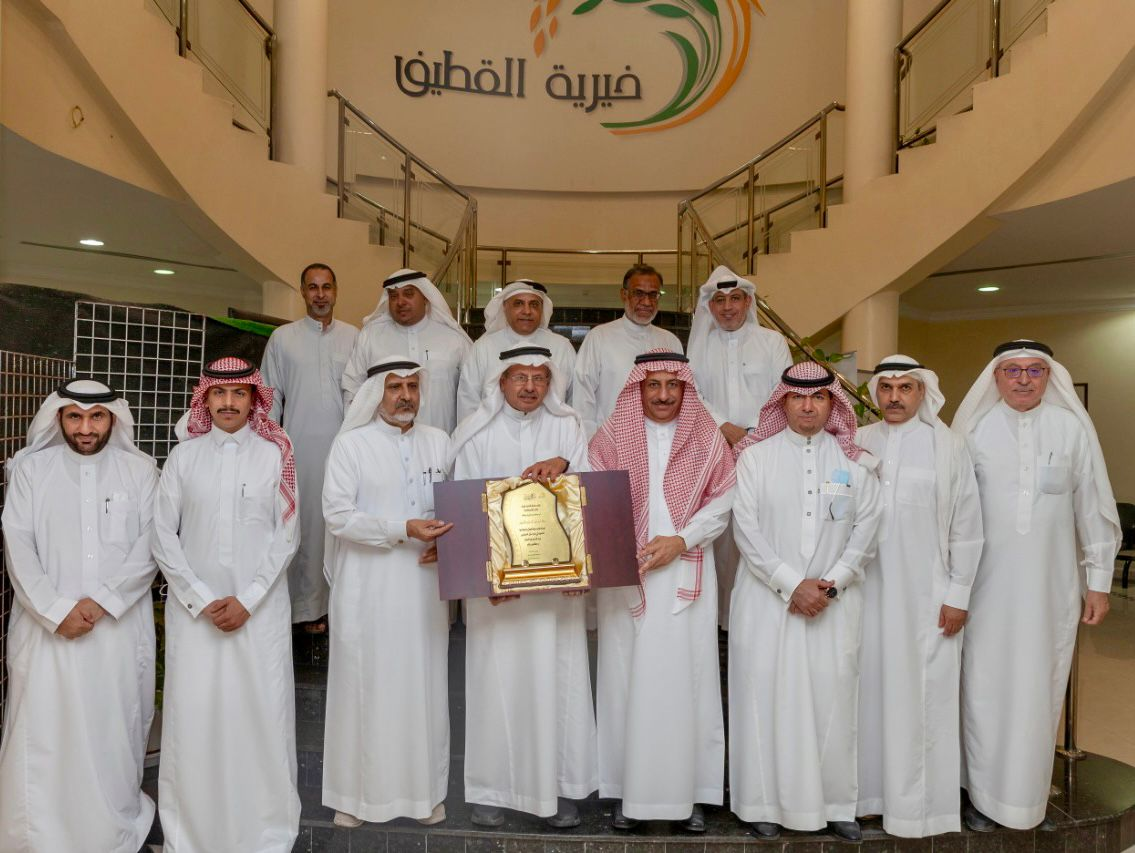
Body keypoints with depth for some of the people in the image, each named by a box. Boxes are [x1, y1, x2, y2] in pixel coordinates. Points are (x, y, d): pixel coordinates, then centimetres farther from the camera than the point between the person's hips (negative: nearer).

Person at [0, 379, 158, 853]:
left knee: (113, 732, 6)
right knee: (42, 732, 4)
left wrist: (102, 601, -13)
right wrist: (56, 610, -12)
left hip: (118, 628, 0)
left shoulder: (140, 470, 2)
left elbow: (150, 545, -3)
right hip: (46, 628, 0)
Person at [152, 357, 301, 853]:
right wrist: (202, 599, -5)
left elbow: (286, 533, 0)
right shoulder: (184, 455, 4)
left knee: (262, 714, 1)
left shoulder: (275, 454, 1)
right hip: (194, 607, 1)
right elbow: (163, 535, 3)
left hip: (261, 607, -1)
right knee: (193, 716, 2)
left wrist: (248, 599, -7)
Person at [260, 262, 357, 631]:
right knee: (305, 523, 1)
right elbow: (270, 397, 9)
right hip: (301, 447, 0)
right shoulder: (283, 337, 8)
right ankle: (308, 607, 10)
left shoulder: (353, 336, 9)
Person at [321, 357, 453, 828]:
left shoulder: (439, 441, 7)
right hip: (368, 587, -3)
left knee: (423, 684, 11)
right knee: (366, 686, 6)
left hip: (424, 585, 3)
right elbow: (338, 516, -11)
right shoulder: (351, 444, -4)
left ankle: (425, 790, 25)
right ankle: (357, 793, 22)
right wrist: (404, 530, -20)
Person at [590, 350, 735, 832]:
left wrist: (680, 541, -10)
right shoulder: (611, 437, 4)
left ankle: (688, 791, 15)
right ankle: (630, 790, 15)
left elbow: (722, 502, 1)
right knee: (629, 677, 3)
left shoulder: (707, 438, 6)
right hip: (626, 574, 0)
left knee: (685, 679, 2)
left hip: (687, 578, 0)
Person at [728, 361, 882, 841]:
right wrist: (791, 584, -11)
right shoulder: (756, 455, 1)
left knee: (832, 696, 3)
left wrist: (831, 585, -8)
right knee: (767, 694, 1)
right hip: (768, 598, -1)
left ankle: (835, 803, 18)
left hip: (835, 601, 2)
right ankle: (766, 802, 14)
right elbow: (745, 527, -6)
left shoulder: (853, 460, 7)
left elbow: (867, 527, 2)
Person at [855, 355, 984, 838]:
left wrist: (959, 594, -2)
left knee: (920, 698, 3)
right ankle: (869, 788, 24)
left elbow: (967, 526, -1)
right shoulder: (857, 444, 4)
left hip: (926, 596, -2)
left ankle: (918, 807, 17)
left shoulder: (948, 446, -3)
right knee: (869, 689, 8)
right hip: (867, 591, 3)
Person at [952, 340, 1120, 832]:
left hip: (1051, 584, 1)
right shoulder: (973, 429, -1)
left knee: (1039, 689, 8)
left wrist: (1099, 581, 5)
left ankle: (1026, 795, 24)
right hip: (987, 584, 0)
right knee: (984, 686, 4)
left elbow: (1094, 510, 5)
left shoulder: (1073, 428, 0)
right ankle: (983, 793, 20)